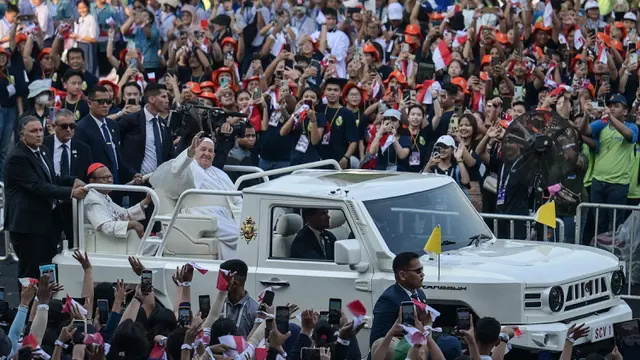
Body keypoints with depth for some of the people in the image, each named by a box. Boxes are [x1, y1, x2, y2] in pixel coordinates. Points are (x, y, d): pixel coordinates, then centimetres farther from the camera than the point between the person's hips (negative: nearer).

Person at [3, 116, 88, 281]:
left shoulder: (42, 151, 12)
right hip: (28, 223, -9)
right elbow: (38, 186, -24)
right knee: (31, 274, -3)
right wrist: (71, 192, -27)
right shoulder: (17, 158, -17)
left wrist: (72, 182, 2)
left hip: (46, 221, 9)